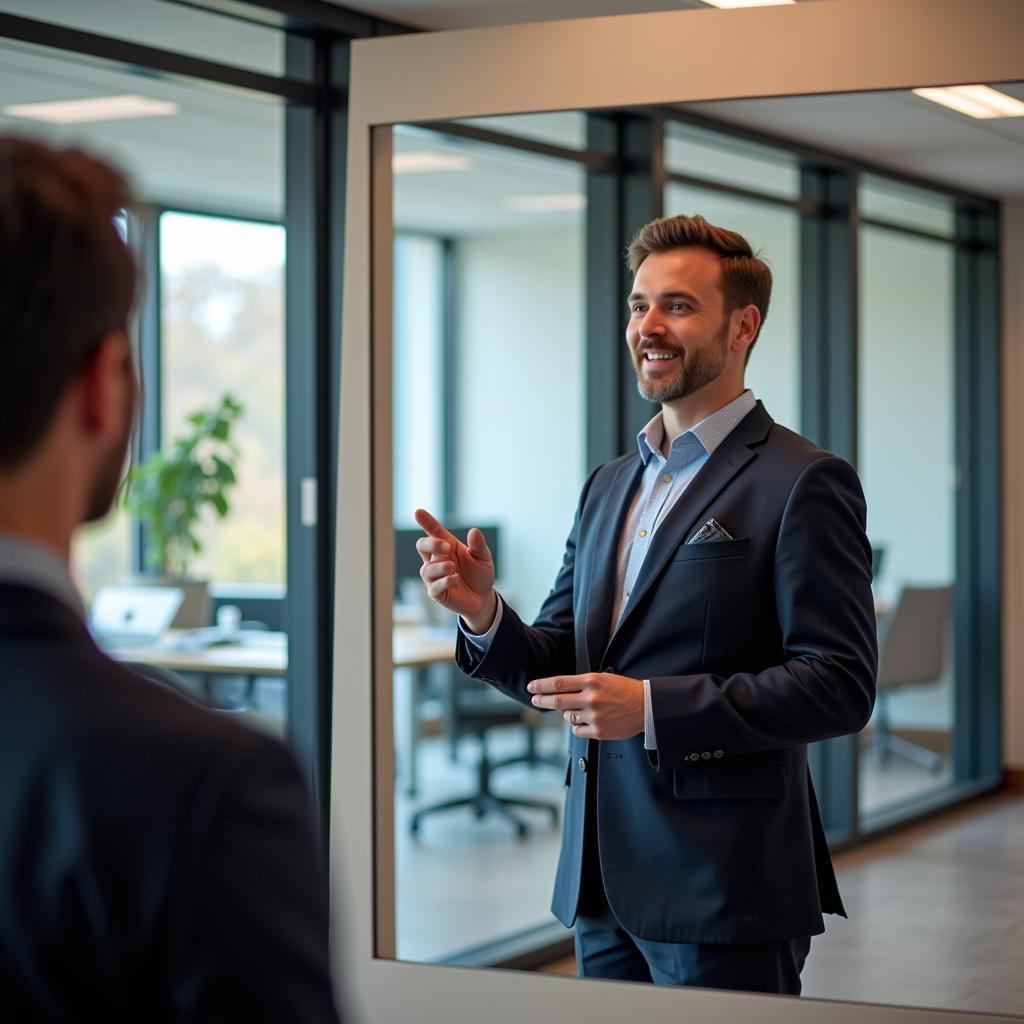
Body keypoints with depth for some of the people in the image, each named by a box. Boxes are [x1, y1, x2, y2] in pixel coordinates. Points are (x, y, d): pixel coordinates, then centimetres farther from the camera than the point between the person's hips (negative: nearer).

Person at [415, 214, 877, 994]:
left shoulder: (804, 483, -8)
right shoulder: (610, 485, 15)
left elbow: (840, 686, -15)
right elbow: (558, 673, 16)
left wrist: (654, 707, -22)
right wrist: (485, 614, -5)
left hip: (723, 890, -7)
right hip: (604, 882, 7)